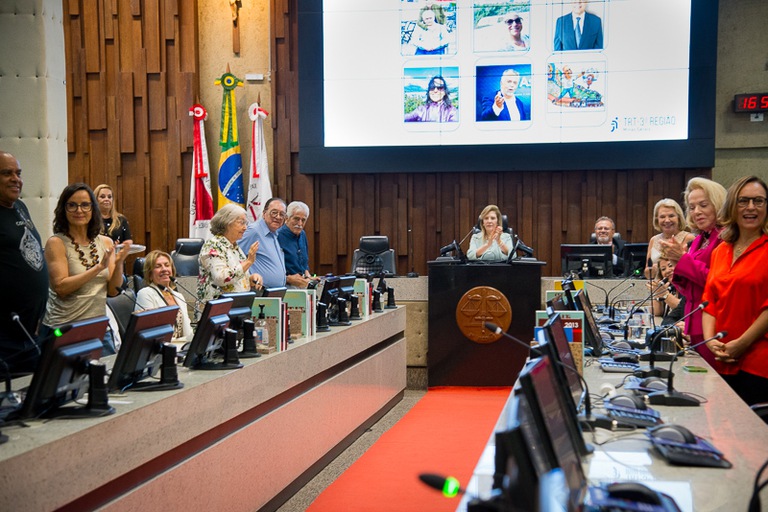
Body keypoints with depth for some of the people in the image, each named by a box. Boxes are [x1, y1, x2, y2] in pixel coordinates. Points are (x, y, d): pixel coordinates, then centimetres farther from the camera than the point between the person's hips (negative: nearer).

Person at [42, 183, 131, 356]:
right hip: (63, 328, -4)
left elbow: (113, 291, 3)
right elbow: (61, 288, -16)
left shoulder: (106, 243, 5)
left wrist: (119, 263, -12)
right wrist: (99, 267, -20)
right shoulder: (56, 243, -6)